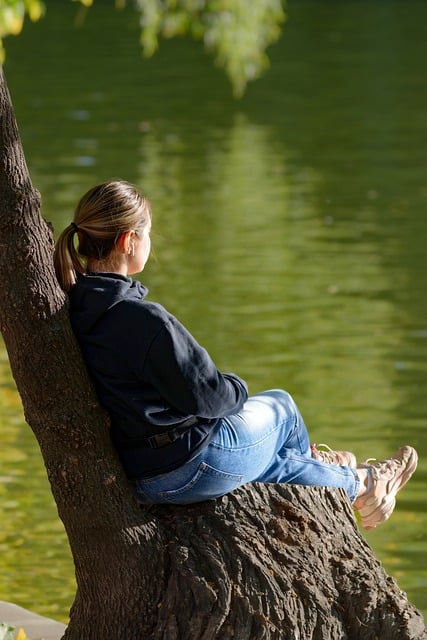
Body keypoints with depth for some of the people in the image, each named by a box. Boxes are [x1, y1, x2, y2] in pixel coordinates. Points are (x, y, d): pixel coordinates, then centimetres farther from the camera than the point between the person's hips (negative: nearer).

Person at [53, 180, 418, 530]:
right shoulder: (144, 319, -30)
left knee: (268, 453, 32)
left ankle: (353, 484, 55)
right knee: (280, 407, 22)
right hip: (187, 467, -7)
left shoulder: (75, 308, -3)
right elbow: (203, 395, -21)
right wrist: (237, 389, 2)